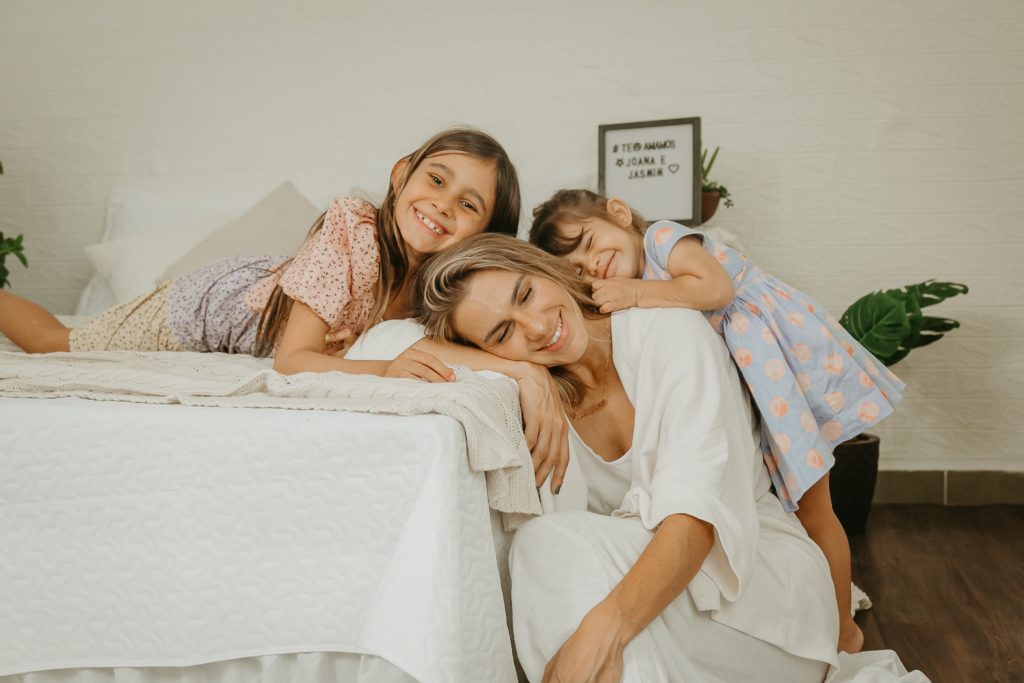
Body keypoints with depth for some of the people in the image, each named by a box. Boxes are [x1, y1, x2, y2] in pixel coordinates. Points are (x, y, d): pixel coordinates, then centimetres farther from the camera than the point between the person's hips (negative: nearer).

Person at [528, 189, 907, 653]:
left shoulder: (662, 237, -10)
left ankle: (843, 632, 17)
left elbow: (716, 288, -27)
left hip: (790, 358, -8)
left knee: (810, 508, 2)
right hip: (748, 391, 8)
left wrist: (636, 293, -27)